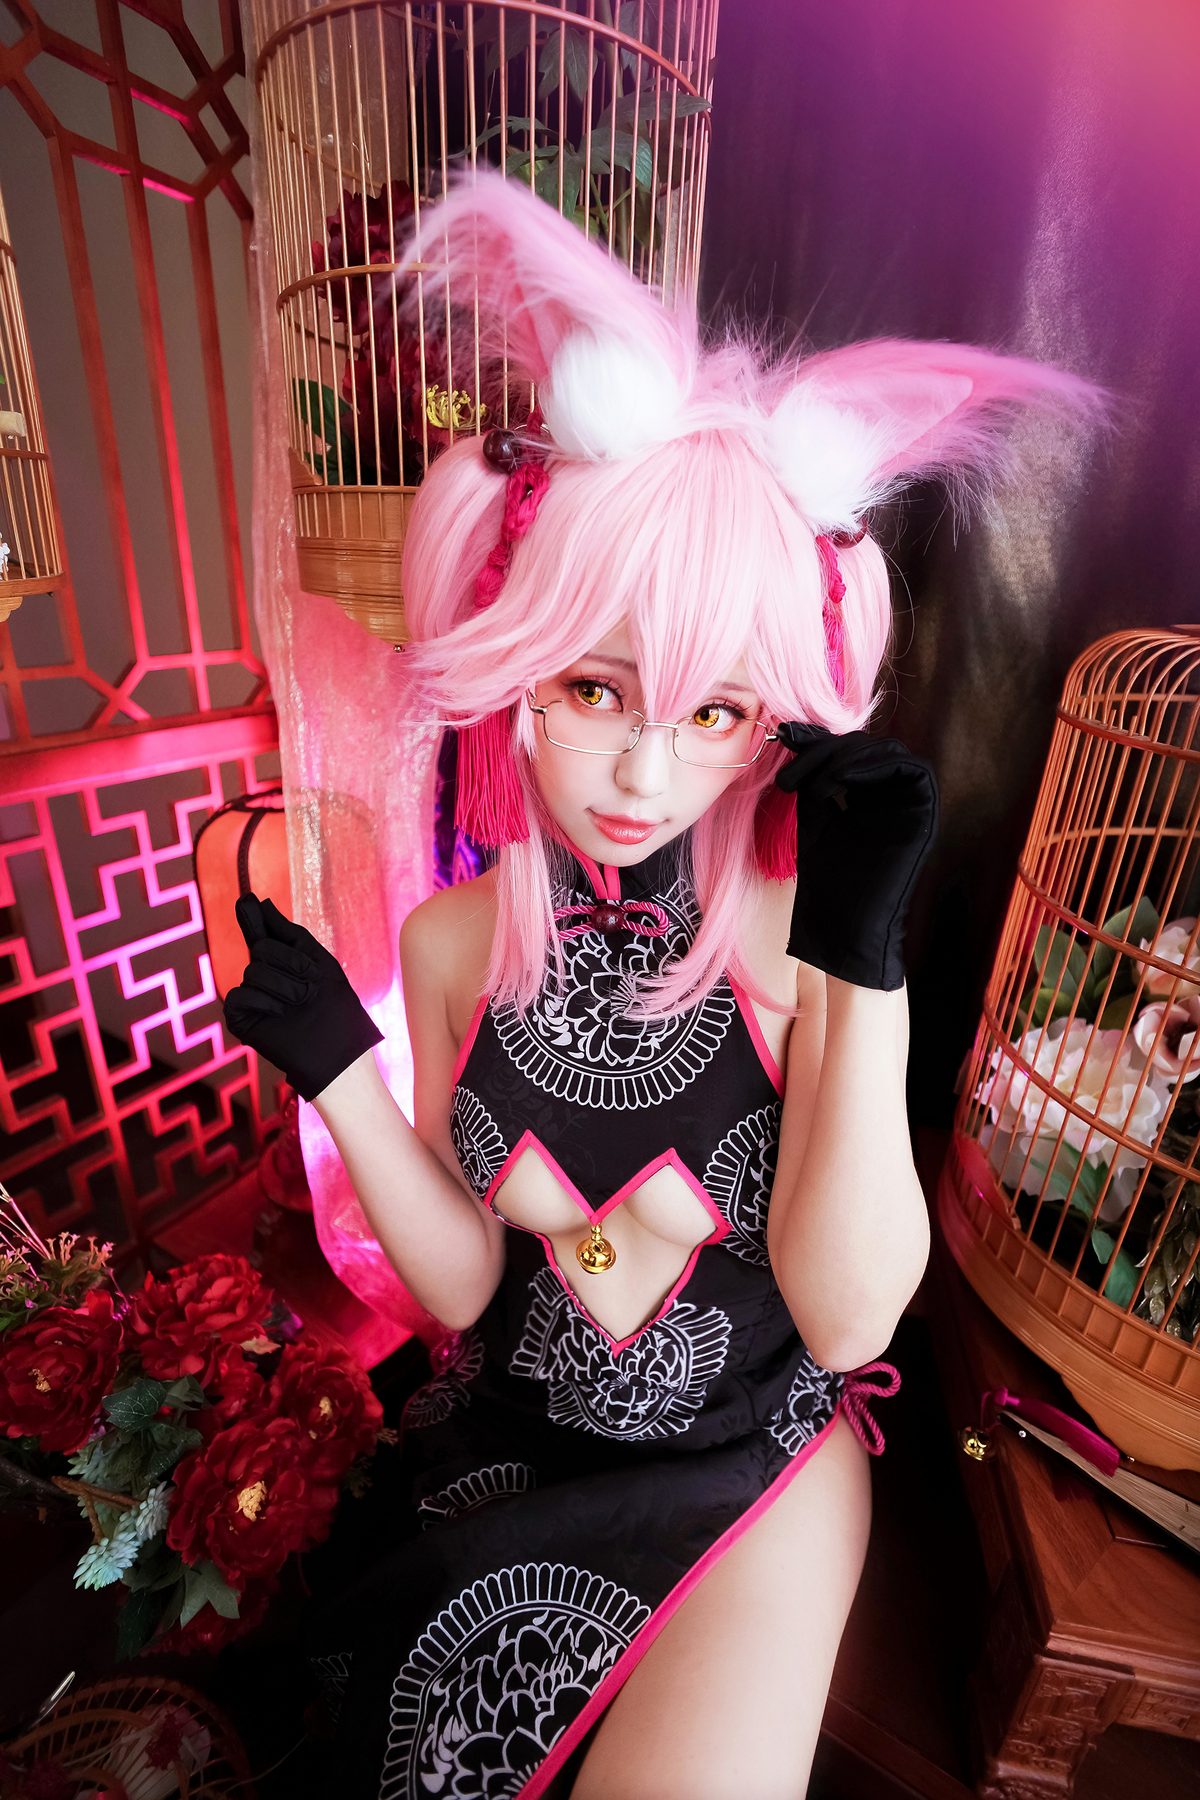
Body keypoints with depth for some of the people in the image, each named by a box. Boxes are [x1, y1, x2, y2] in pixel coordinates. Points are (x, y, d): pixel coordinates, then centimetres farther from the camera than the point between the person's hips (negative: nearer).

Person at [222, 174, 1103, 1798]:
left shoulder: (799, 935, -22)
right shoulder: (458, 941, -15)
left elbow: (849, 1316, -22)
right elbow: (462, 1283, -9)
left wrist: (864, 967, -33)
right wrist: (339, 1072, -24)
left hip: (756, 1450, -1)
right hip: (510, 1445, 2)